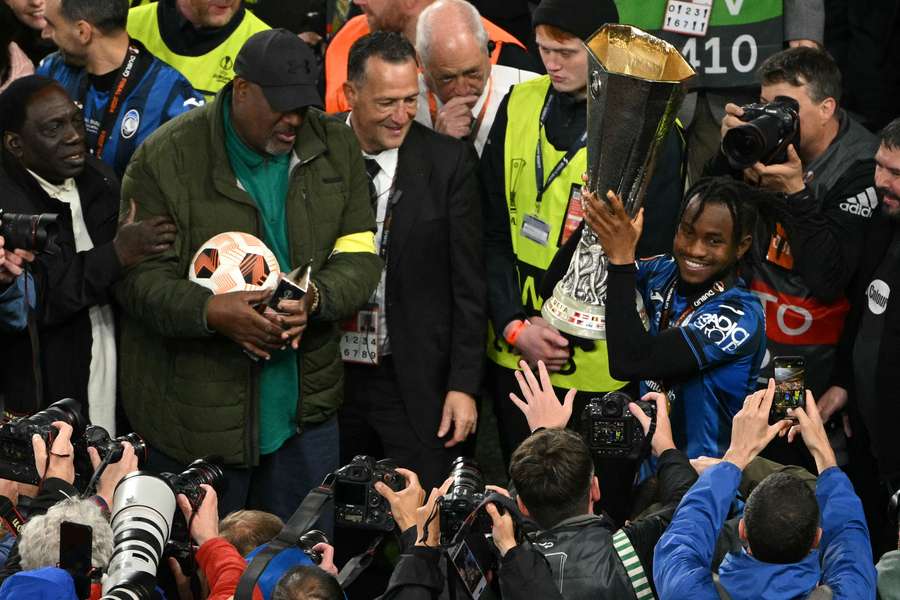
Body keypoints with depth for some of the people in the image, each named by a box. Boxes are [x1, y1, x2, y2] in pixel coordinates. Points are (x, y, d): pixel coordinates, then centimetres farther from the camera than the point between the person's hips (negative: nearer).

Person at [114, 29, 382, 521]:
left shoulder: (334, 145, 2)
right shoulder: (166, 158, -10)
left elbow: (359, 255, 1)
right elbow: (139, 276, -9)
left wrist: (317, 297, -21)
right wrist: (210, 311, -29)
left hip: (305, 403, 3)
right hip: (198, 416, -3)